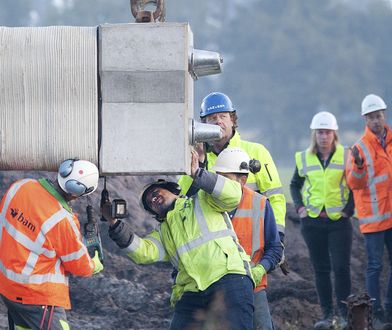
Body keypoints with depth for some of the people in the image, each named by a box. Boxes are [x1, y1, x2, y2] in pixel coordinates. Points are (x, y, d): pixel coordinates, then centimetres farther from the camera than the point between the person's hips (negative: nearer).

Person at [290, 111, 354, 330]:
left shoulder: (346, 156, -1)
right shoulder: (304, 158, 5)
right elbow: (295, 185, 18)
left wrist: (349, 209, -5)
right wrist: (300, 206, 4)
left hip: (339, 221, -2)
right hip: (313, 221, 2)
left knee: (341, 268, -7)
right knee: (321, 270, 5)